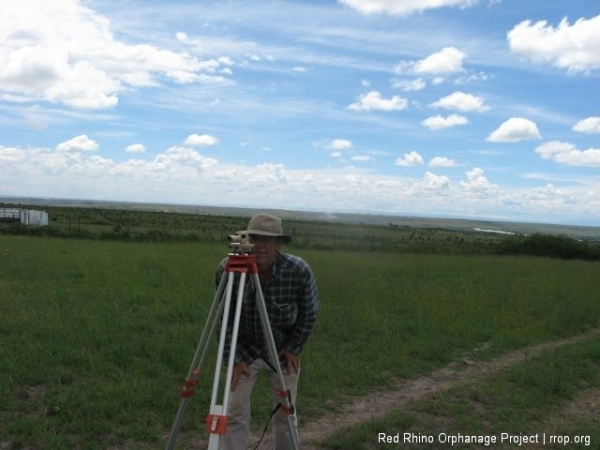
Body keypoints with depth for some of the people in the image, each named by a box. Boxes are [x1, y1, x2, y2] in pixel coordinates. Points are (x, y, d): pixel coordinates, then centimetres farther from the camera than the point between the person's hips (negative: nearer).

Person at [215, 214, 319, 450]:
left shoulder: (299, 270, -25)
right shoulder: (227, 268, -23)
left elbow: (308, 312, -8)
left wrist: (293, 348, -8)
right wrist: (235, 358, -13)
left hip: (282, 350, 0)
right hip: (245, 349, 0)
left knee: (285, 414, 11)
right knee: (235, 414, -3)